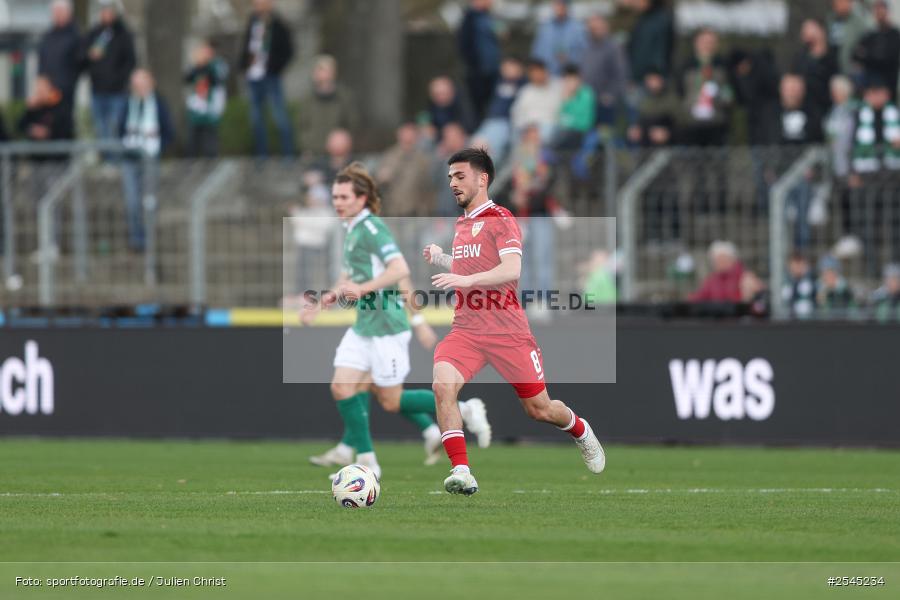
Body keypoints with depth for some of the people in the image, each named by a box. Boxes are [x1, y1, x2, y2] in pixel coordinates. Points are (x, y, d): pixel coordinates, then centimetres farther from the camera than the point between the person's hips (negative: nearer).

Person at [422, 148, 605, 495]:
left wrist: (465, 280, -34)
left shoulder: (500, 220, -8)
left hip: (507, 330, -6)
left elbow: (511, 271, -23)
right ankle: (461, 472, -25)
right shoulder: (461, 224, 16)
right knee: (443, 385, -24)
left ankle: (581, 432, 40)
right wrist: (440, 259, 16)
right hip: (466, 329, 6)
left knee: (538, 409, 6)